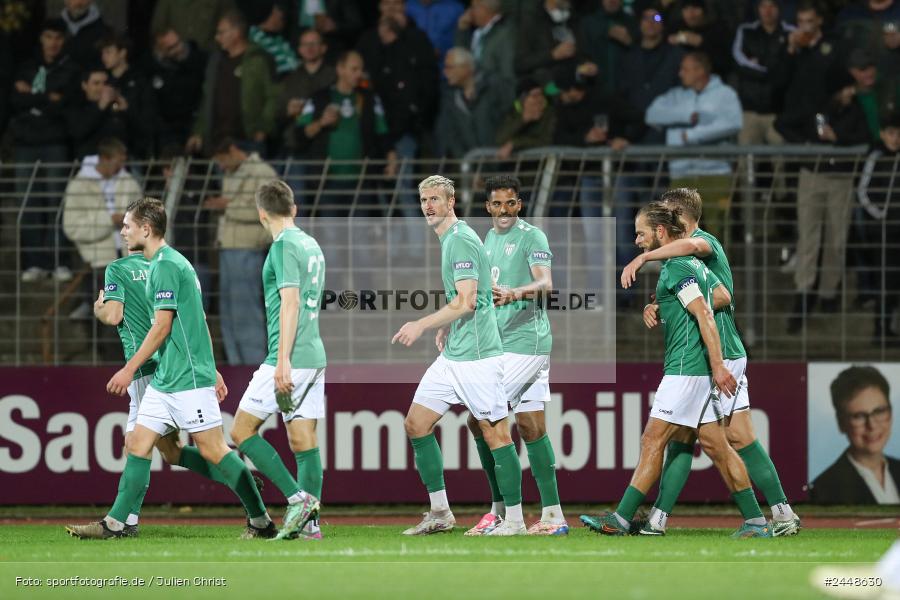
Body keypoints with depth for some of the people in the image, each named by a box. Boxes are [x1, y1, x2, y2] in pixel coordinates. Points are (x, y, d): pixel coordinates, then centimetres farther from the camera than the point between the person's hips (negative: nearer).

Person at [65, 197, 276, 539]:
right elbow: (197, 323, 20)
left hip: (189, 380, -10)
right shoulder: (169, 262, 16)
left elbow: (162, 327, -18)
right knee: (138, 445, 6)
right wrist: (213, 371, 23)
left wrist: (130, 369, -13)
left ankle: (261, 521, 0)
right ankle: (115, 524, 7)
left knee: (213, 450, -7)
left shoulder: (166, 266, -14)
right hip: (165, 379, 10)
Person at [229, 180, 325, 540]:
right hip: (315, 356, 9)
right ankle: (309, 522, 3)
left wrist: (283, 359, -22)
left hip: (290, 359, -9)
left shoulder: (284, 245, -10)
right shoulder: (312, 246, 16)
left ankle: (298, 497, -11)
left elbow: (290, 301, -18)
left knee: (242, 431, -2)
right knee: (303, 440, 7)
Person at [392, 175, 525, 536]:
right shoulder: (449, 239, 16)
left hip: (476, 356, -10)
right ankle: (439, 514, 14)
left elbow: (466, 301, -21)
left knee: (495, 434, -5)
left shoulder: (461, 239, -13)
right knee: (416, 425, 7)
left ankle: (515, 520, 0)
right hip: (452, 356, 10)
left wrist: (422, 326, -17)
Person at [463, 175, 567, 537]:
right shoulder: (490, 238, 17)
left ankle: (501, 510, -5)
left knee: (478, 419, -12)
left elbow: (545, 284, -24)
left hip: (525, 342, -8)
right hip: (501, 344, 8)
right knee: (530, 426, 5)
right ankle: (553, 516, 6)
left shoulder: (531, 236, -9)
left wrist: (515, 293, -43)